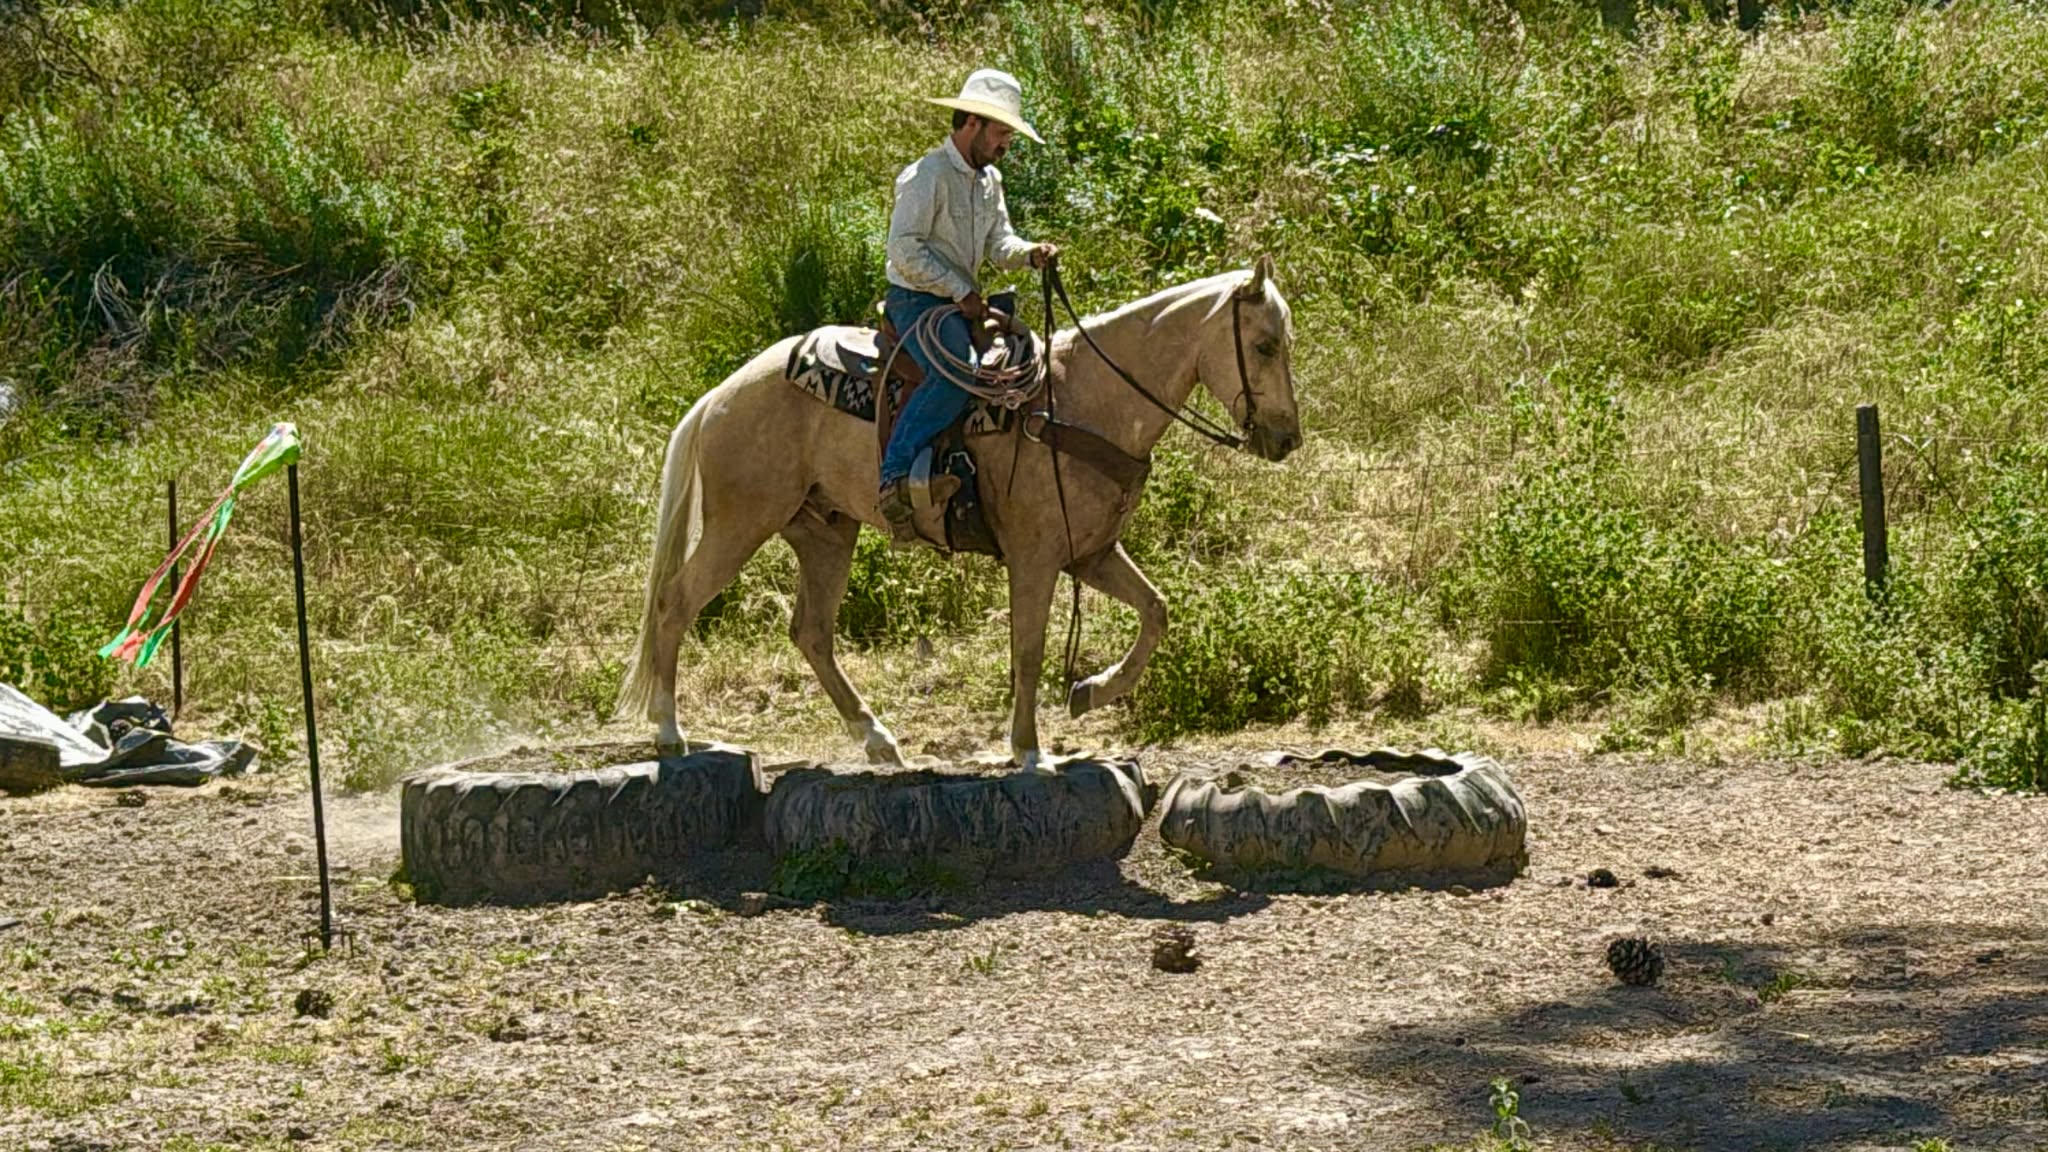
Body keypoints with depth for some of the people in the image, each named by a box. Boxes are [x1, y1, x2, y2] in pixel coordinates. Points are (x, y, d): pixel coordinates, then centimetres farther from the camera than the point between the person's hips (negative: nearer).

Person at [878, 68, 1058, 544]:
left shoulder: (989, 179, 15)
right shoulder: (927, 177, -15)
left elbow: (999, 244, 14)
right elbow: (905, 250, -21)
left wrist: (1029, 254, -9)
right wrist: (962, 293, -19)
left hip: (963, 303, 10)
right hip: (916, 300, -10)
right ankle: (894, 475, -35)